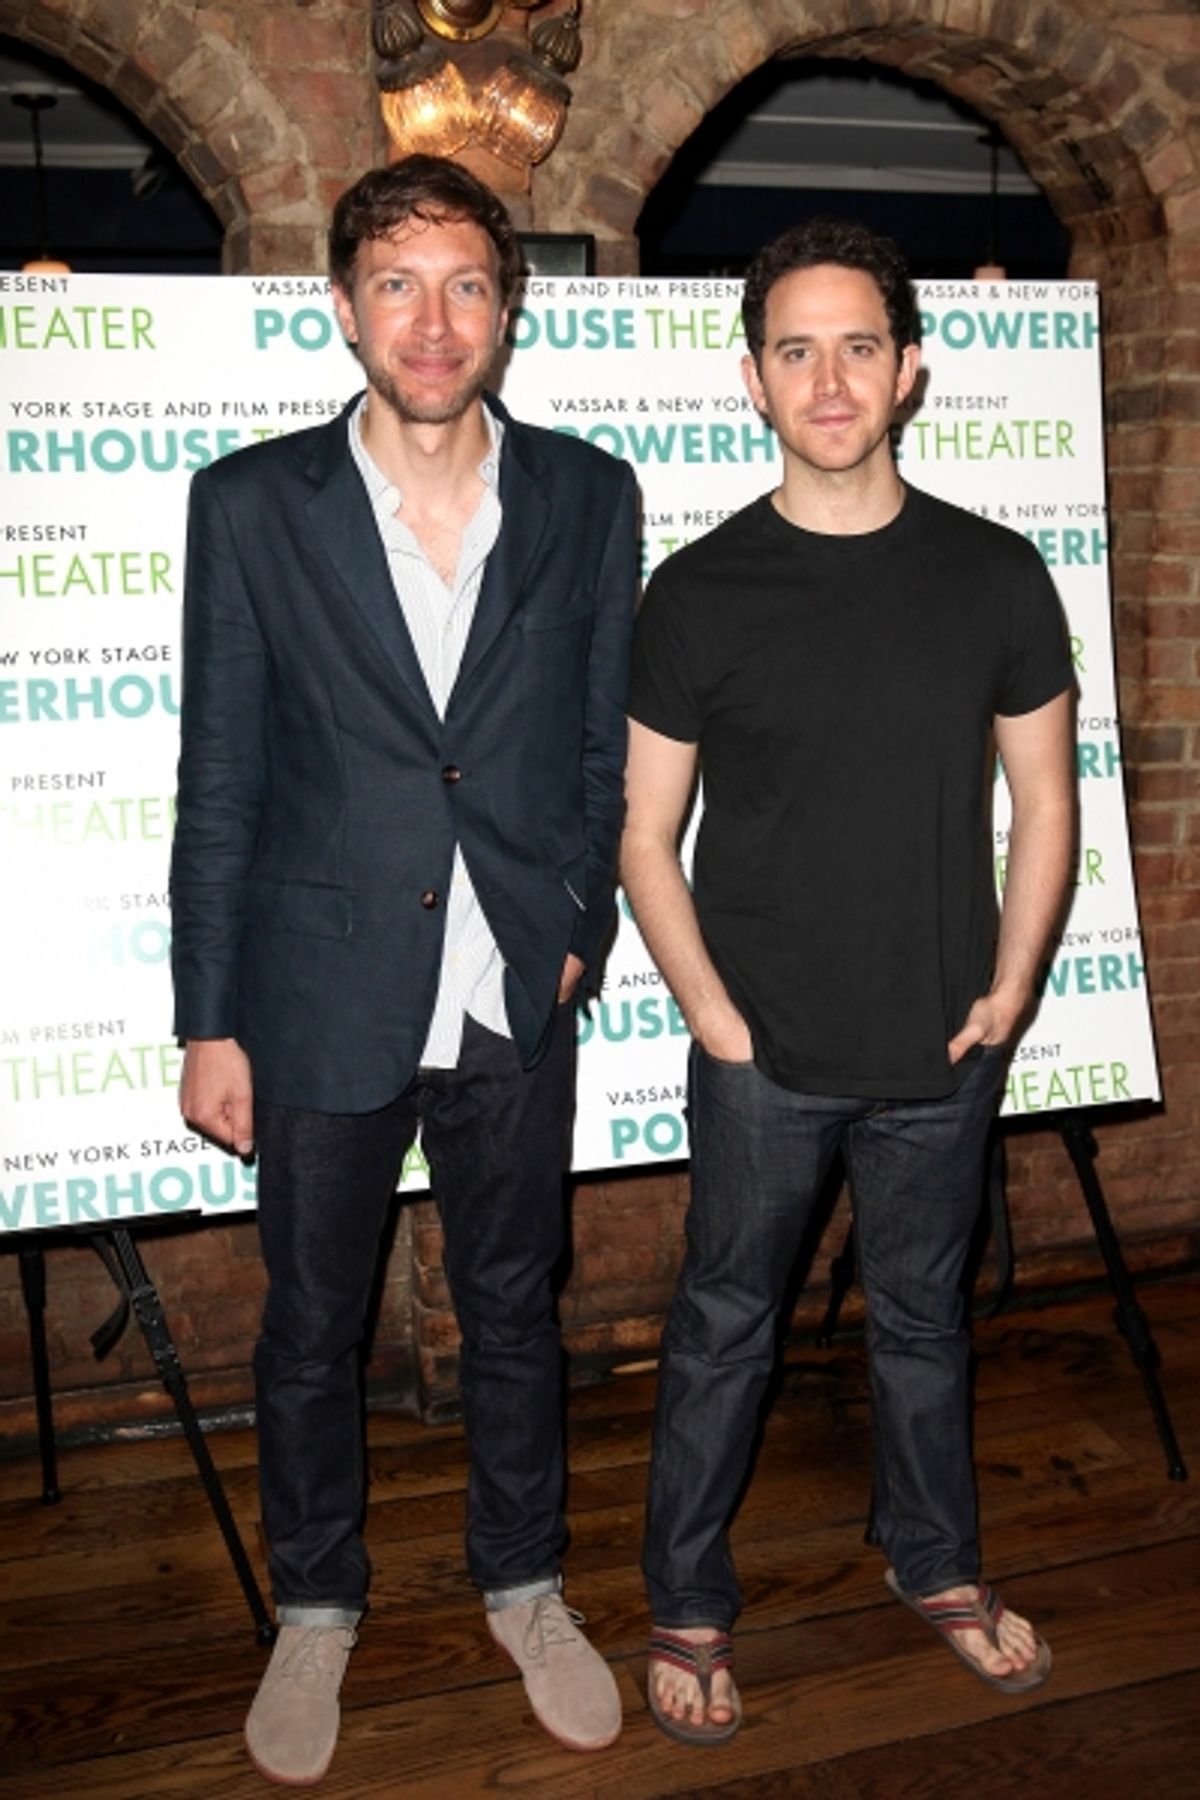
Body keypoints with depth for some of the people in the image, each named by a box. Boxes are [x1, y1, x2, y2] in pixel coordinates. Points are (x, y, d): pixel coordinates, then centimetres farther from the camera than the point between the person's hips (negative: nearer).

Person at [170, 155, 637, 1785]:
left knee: (515, 1311, 17)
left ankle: (524, 1586, 40)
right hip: (324, 1004, -1)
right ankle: (316, 1608, 37)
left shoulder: (588, 498, -1)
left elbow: (604, 747, 6)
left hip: (516, 1007, 2)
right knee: (312, 1329, 14)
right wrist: (209, 1022, -4)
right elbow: (219, 781, -4)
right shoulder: (252, 504, -6)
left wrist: (577, 933, -3)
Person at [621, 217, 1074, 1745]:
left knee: (921, 1318, 20)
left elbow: (1042, 799, 5)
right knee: (723, 1330, 12)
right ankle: (686, 1605, 32)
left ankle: (936, 1562, 42)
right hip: (763, 1058, -1)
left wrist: (1006, 991, 0)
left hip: (941, 1052, 2)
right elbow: (645, 833, -3)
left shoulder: (995, 576, -2)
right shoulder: (698, 594, -7)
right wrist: (714, 1015, -8)